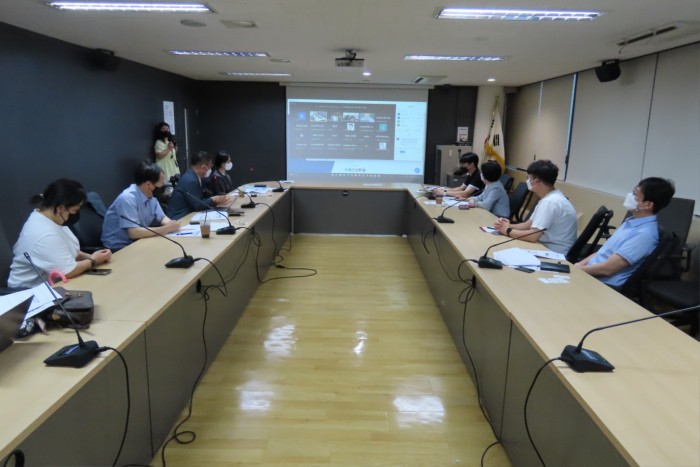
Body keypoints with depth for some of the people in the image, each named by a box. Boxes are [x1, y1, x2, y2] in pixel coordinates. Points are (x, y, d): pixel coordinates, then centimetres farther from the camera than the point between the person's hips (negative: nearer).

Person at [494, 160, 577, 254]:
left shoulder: (550, 202, -24)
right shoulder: (550, 197, 8)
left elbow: (533, 236, -26)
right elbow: (529, 224, 11)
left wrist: (508, 231, -12)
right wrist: (509, 226, -6)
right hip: (548, 248, 8)